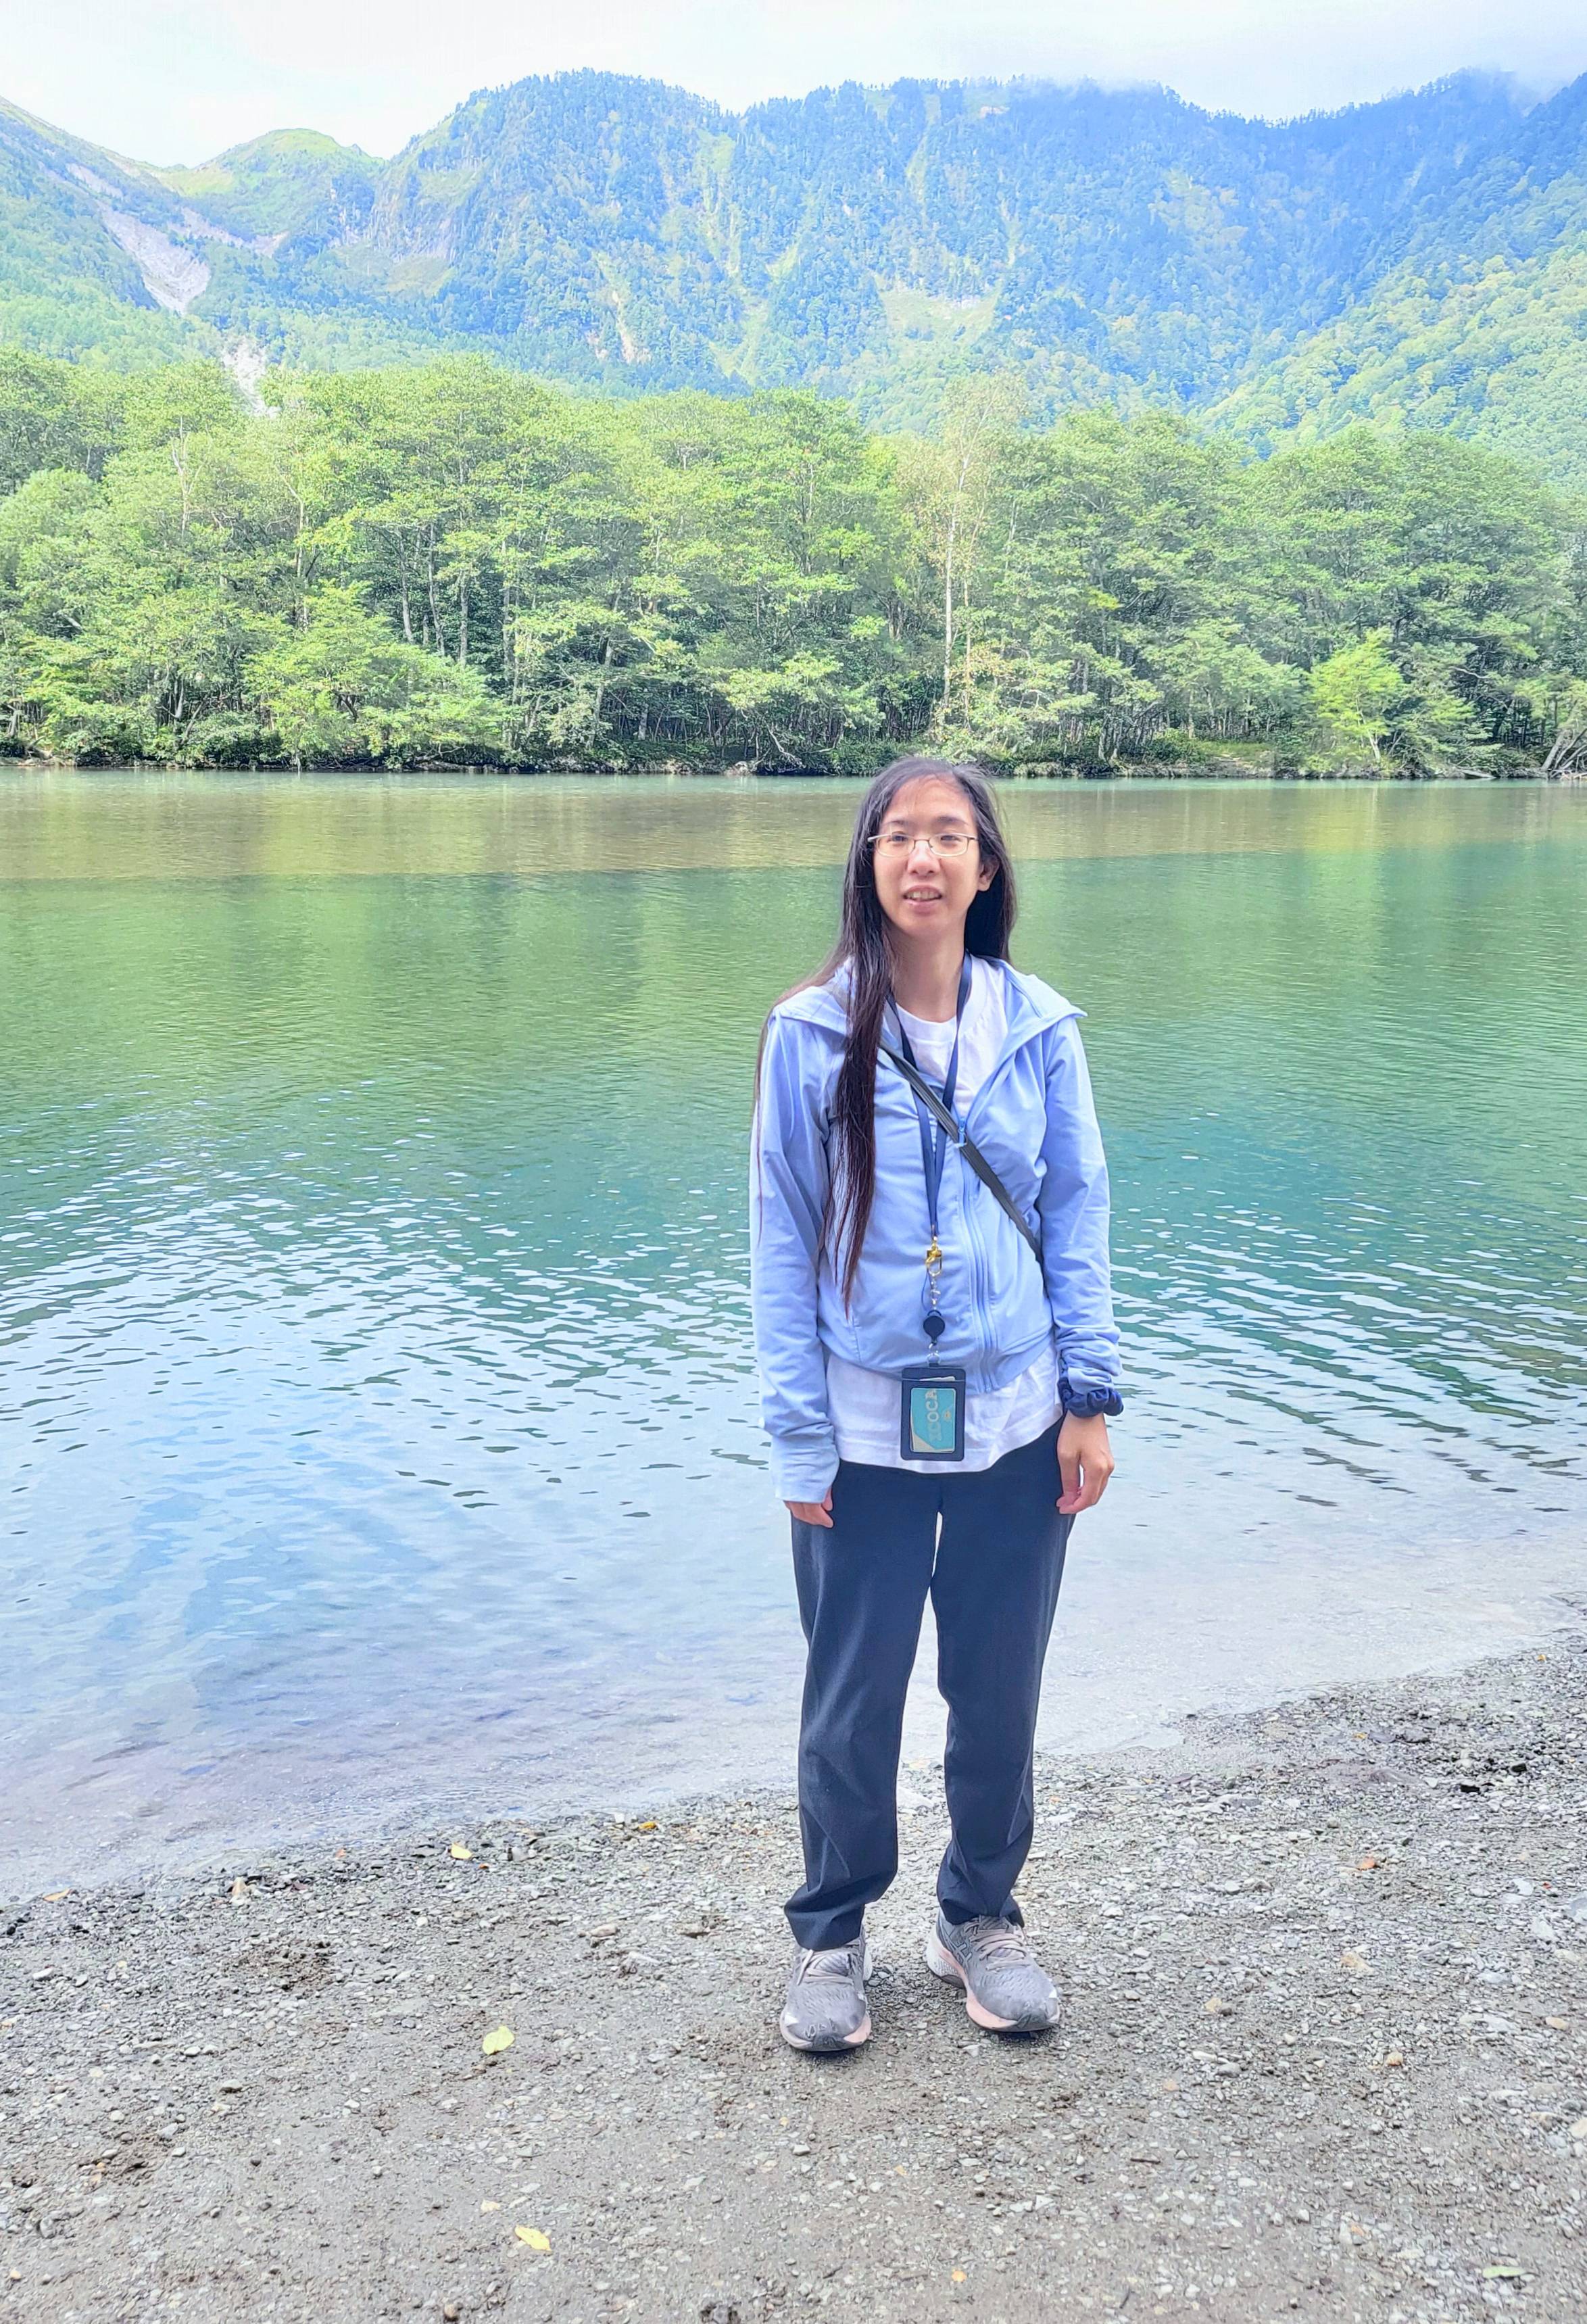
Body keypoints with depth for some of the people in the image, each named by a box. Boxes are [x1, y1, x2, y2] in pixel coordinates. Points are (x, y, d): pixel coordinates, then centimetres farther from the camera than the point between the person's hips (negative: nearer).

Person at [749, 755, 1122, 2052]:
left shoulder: (1038, 1030, -1)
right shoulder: (810, 1036, -6)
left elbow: (1078, 1215, 5)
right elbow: (782, 1239, -3)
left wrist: (1092, 1396, 0)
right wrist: (797, 1434, -6)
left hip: (1017, 1423, 2)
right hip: (867, 1429, -2)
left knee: (1000, 1689, 14)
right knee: (853, 1699, 9)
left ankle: (982, 1915, 37)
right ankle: (832, 1934, 32)